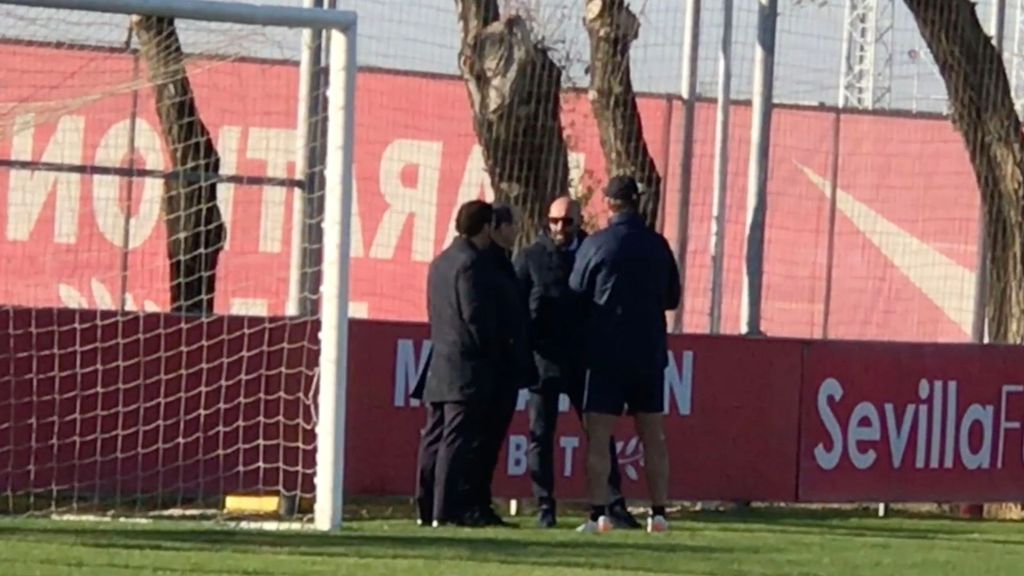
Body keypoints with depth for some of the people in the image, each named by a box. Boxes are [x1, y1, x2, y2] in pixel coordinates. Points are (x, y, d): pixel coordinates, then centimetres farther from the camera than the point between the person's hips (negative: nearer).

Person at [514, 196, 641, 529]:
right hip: (544, 360, -1)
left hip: (584, 360, 1)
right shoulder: (530, 258, 3)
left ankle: (614, 505, 4)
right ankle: (545, 507, 7)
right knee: (541, 435, 2)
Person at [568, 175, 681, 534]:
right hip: (650, 352, 3)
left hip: (606, 352, -3)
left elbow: (576, 296, -1)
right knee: (653, 435, 10)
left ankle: (598, 513, -11)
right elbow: (672, 298, 11)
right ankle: (658, 513, 9)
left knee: (598, 436, -3)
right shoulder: (657, 245, 2)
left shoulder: (595, 245, -8)